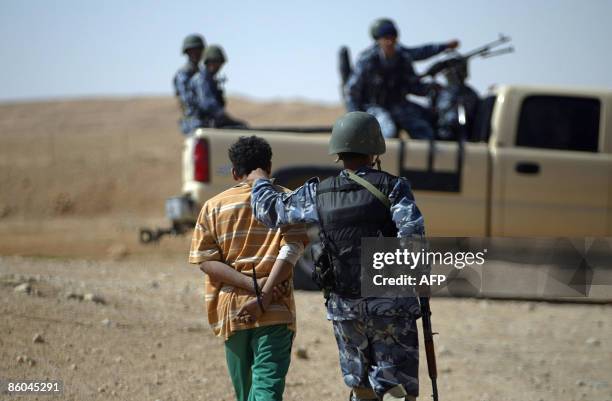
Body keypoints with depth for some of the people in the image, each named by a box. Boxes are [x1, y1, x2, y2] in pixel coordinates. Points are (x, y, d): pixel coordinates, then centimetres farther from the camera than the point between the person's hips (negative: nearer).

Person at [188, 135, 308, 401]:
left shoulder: (214, 206, 8)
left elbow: (206, 261, -2)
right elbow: (291, 250, -12)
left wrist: (253, 286, -10)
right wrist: (265, 296, -17)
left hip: (231, 310, 2)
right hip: (275, 310, -2)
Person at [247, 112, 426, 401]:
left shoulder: (317, 195, 3)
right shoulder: (392, 187, -7)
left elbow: (270, 210, 13)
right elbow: (412, 234, -19)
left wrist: (260, 182, 33)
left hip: (345, 309, 4)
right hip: (391, 305, -4)